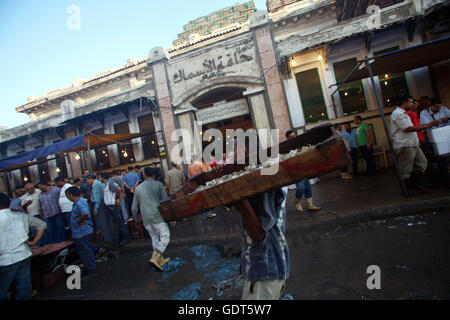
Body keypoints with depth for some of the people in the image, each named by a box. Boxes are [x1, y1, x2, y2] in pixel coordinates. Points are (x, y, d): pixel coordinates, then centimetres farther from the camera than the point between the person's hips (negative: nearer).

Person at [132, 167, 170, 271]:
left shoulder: (138, 188, 11)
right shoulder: (158, 185, 0)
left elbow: (134, 208, 14)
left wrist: (137, 219, 28)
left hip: (145, 218, 5)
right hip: (157, 215, -5)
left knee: (154, 237, 15)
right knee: (165, 236, -1)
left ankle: (161, 259, 21)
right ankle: (155, 257, -15)